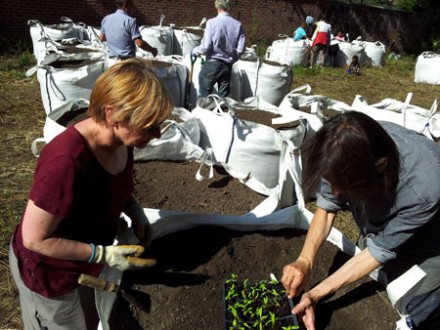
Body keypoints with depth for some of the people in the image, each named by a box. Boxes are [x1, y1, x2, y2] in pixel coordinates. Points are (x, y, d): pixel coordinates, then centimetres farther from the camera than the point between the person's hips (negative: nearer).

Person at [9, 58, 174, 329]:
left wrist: (135, 212, -12)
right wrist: (104, 255, -26)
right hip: (48, 271, -6)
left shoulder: (120, 139, -16)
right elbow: (34, 239, -27)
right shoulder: (67, 162, -39)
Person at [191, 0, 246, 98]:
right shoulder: (238, 24, 1)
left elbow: (206, 46, -13)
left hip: (212, 63, -3)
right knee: (223, 96, 10)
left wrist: (195, 51, 6)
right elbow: (241, 49, -2)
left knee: (204, 95, 6)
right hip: (227, 65, 4)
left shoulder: (212, 22, -9)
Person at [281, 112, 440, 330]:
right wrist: (305, 260, -31)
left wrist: (317, 293, -29)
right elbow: (327, 207, -17)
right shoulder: (353, 147, -30)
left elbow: (381, 250, -29)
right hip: (377, 230, 4)